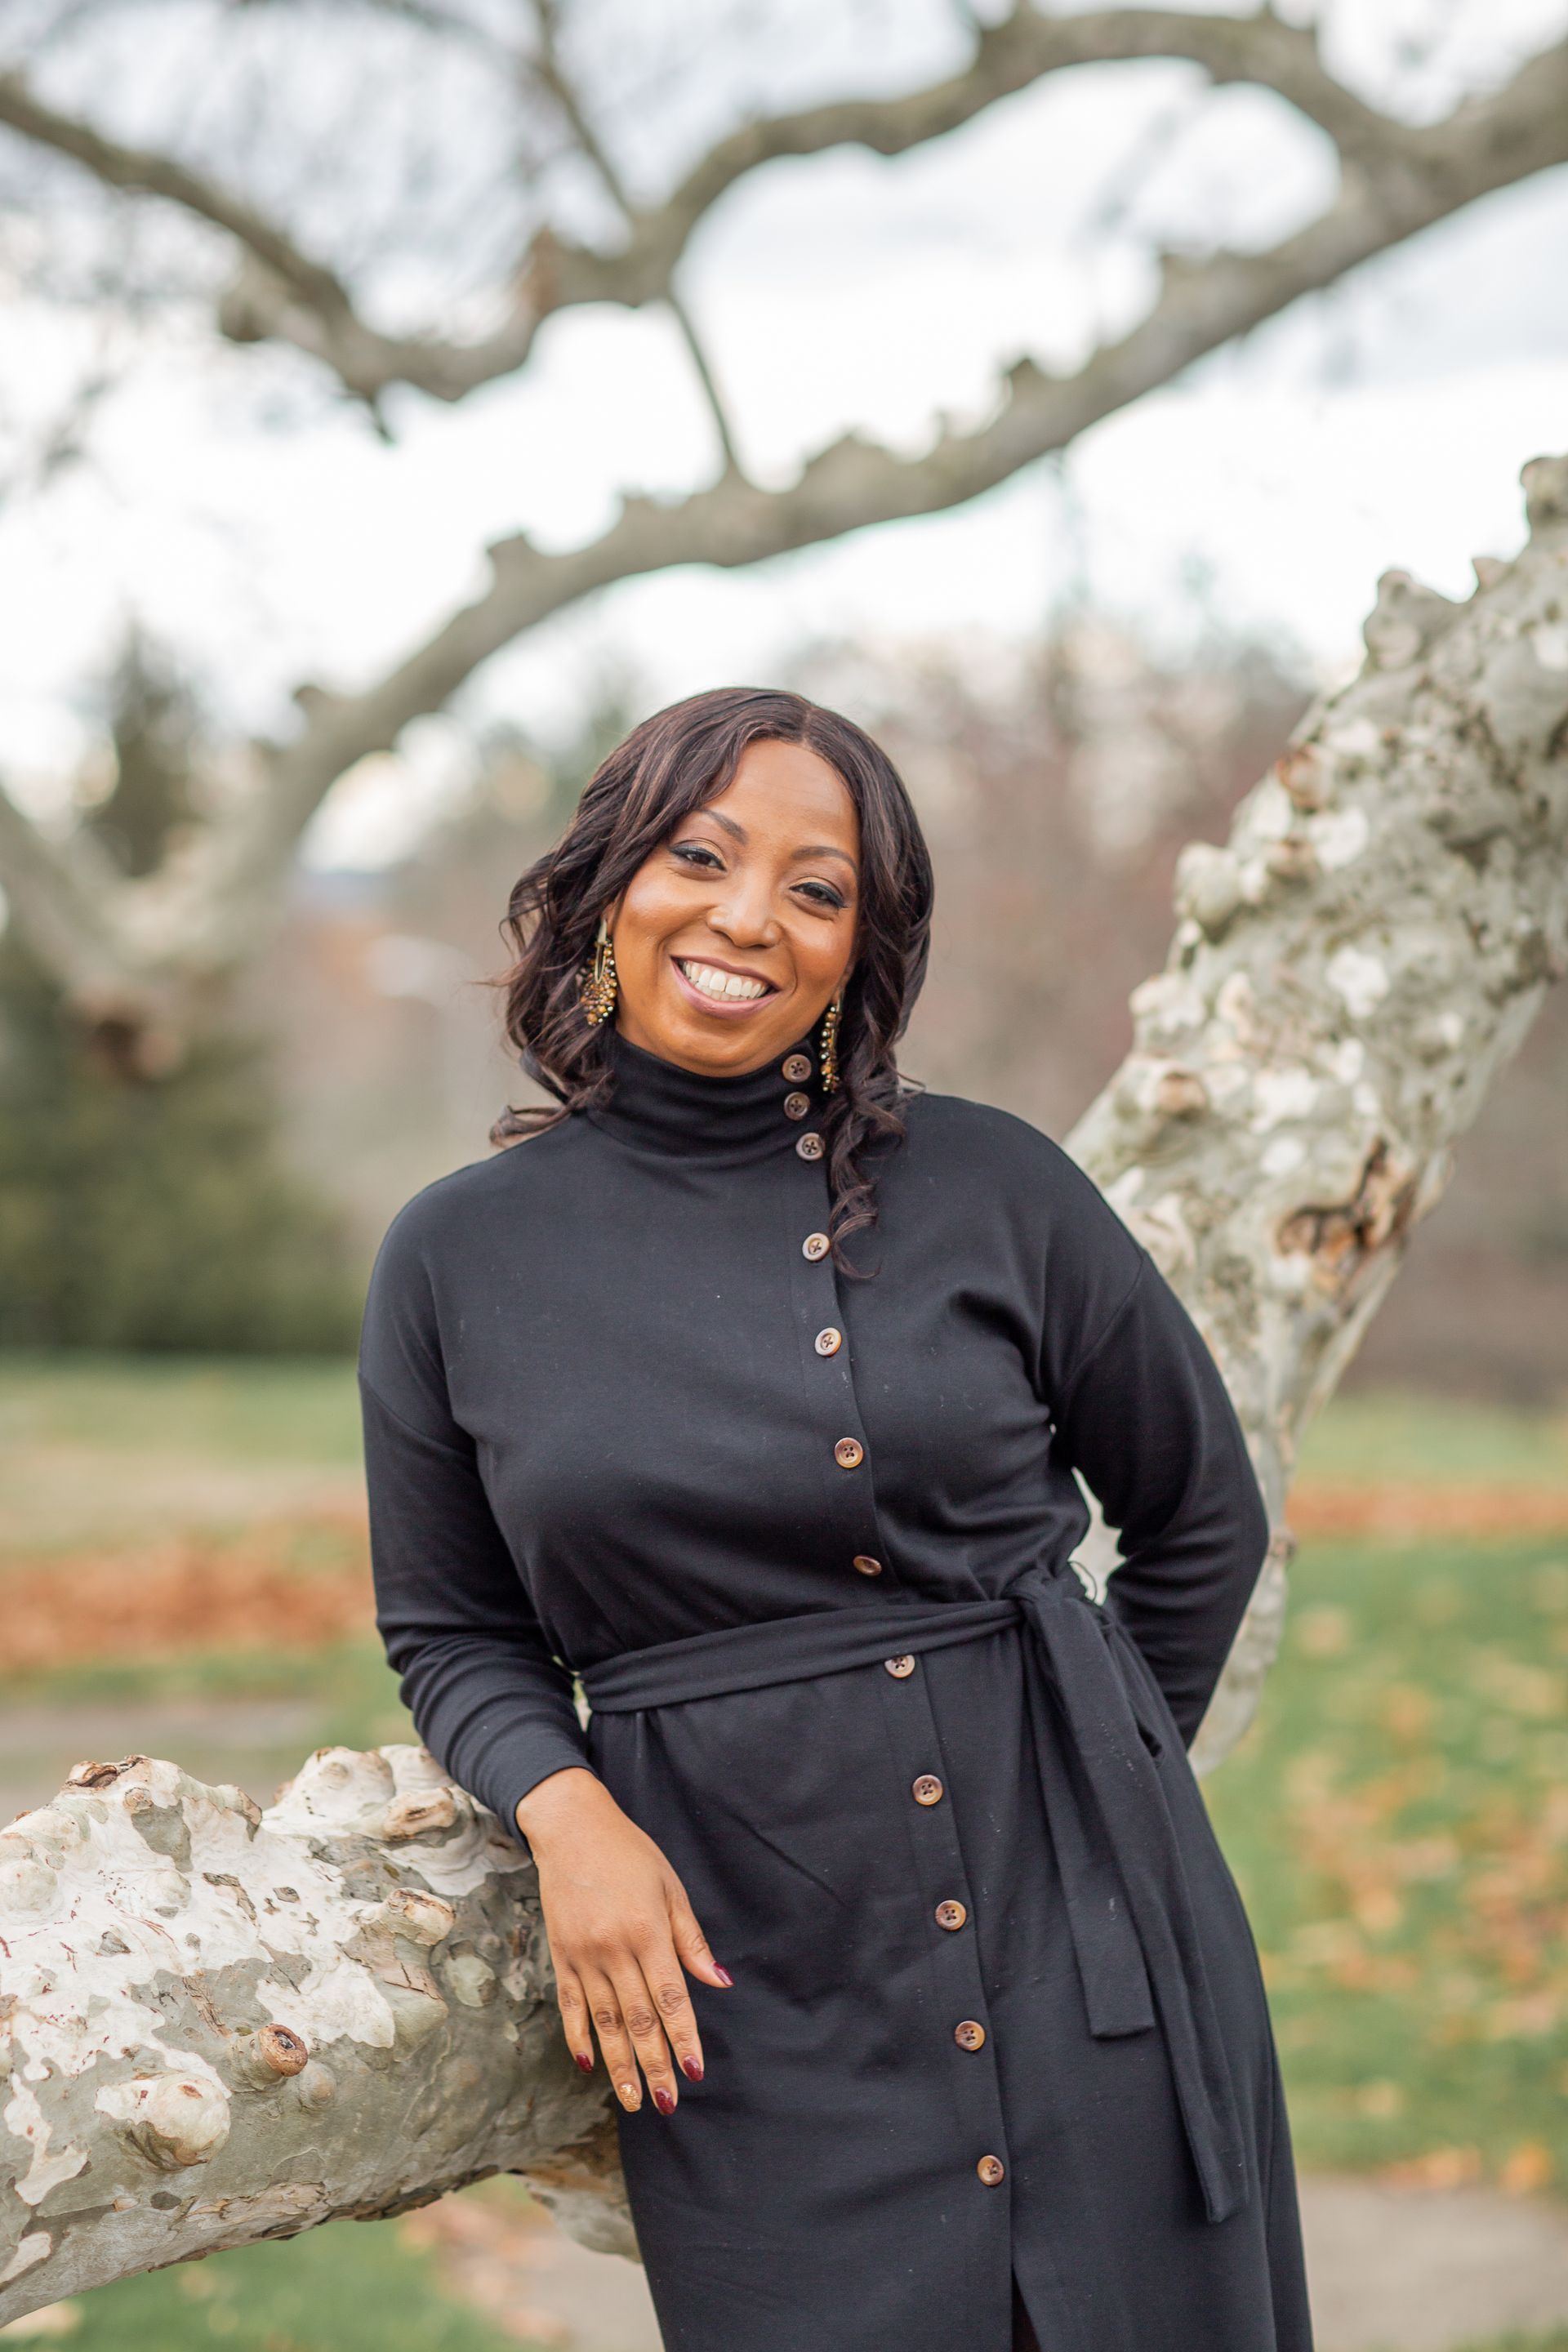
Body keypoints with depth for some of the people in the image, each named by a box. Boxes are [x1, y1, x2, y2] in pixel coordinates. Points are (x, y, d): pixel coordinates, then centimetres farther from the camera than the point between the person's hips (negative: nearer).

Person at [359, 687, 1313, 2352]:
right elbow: (452, 1635, 10)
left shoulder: (988, 1188, -1)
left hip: (1080, 1925, 1)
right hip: (737, 1984, 0)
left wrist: (1094, 1775, 10)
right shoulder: (457, 1259, 2)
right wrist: (565, 1810, -7)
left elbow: (1204, 1519, 11)